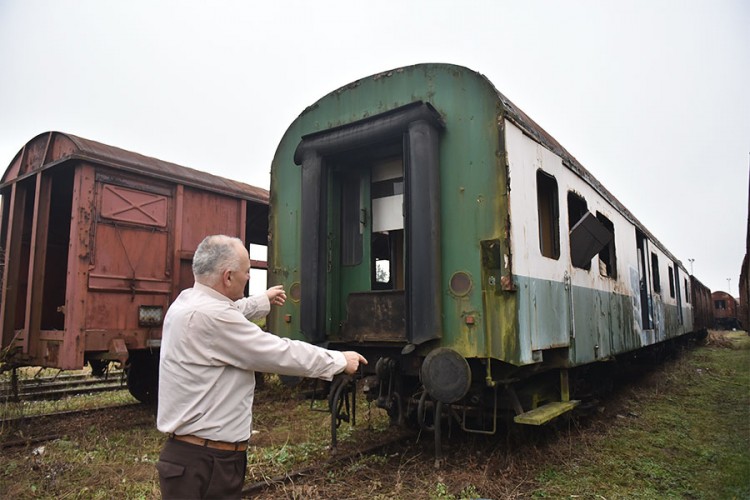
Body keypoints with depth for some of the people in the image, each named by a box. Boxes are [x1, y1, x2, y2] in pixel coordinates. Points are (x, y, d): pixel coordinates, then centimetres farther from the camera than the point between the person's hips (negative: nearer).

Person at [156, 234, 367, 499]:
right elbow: (281, 354, -21)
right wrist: (339, 360, -8)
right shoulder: (210, 316, -26)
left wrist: (262, 301, 43)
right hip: (205, 462, -10)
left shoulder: (189, 301, 4)